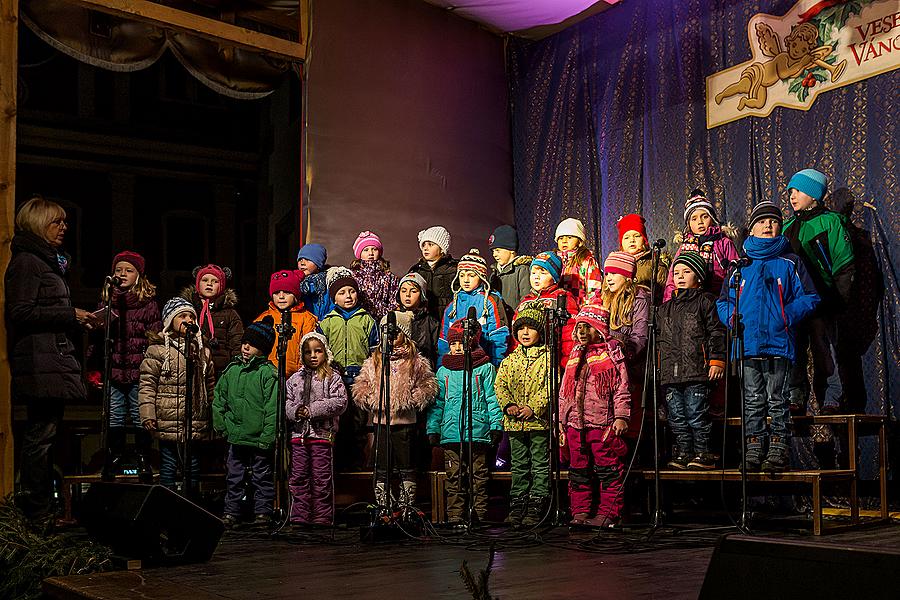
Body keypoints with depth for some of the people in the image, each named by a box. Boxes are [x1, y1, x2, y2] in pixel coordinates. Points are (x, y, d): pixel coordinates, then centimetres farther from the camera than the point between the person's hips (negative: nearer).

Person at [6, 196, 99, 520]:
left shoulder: (49, 262, 23)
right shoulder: (26, 262, -6)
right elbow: (21, 312, -16)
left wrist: (80, 320, 13)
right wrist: (70, 315, -14)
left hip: (54, 359, 10)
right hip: (39, 362, -10)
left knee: (45, 434, 10)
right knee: (41, 434, -9)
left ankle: (43, 508, 15)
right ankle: (37, 511, -5)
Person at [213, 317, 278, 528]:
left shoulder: (268, 373, -10)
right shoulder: (232, 370, 7)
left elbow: (272, 408, -13)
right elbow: (219, 399, 16)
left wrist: (267, 437, -16)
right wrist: (221, 425, 8)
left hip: (259, 439, -5)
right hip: (235, 437, 5)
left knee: (262, 477, 7)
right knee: (234, 477, 13)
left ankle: (263, 512, 17)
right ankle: (231, 512, 23)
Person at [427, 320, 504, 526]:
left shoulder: (485, 368, 7)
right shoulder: (443, 371, 15)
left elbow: (492, 399, 5)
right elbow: (437, 403, 17)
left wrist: (496, 425, -3)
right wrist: (433, 428, 10)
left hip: (478, 432, -2)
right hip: (451, 434, 3)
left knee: (479, 478, -1)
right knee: (454, 478, 2)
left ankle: (480, 516, 4)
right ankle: (455, 517, 6)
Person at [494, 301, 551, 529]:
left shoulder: (548, 357, -1)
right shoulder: (510, 360, 13)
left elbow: (550, 387, -9)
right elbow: (500, 384, 7)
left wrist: (533, 407, -18)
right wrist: (508, 405, -10)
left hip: (539, 420, -4)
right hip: (515, 422, 4)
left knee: (540, 465, 0)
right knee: (519, 465, 11)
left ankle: (536, 507, 4)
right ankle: (517, 505, 16)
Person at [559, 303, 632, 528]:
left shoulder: (611, 354, 4)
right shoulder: (575, 356, 20)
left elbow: (622, 389, -3)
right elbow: (564, 393, 22)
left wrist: (621, 416, -12)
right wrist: (562, 421, 17)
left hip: (603, 424, -5)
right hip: (575, 424, 6)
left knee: (607, 470, -4)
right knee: (578, 471, 7)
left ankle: (608, 513, 1)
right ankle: (580, 512, 14)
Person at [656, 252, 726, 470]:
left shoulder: (705, 301, 4)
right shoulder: (666, 308, 21)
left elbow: (716, 332, -2)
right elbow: (659, 340, 25)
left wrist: (716, 361, -9)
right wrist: (658, 367, 19)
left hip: (697, 370, -6)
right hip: (670, 371, 6)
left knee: (696, 414, -7)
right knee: (676, 416, 6)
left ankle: (702, 452, 2)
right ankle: (683, 452, 13)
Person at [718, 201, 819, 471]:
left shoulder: (790, 262, 8)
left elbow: (809, 298, 4)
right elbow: (724, 301, 21)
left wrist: (786, 317, -11)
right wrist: (733, 317, 0)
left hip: (778, 341, -3)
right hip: (747, 343, 3)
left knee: (777, 398, 1)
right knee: (753, 400, 6)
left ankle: (778, 447, 5)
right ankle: (755, 446, 11)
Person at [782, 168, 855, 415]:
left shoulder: (830, 221, 1)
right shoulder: (788, 227, 18)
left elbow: (845, 265, -3)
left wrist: (839, 298, -10)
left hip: (820, 300, -5)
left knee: (824, 351, -4)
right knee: (793, 351, 3)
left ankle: (831, 399, 3)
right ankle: (796, 398, 9)